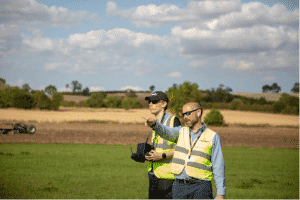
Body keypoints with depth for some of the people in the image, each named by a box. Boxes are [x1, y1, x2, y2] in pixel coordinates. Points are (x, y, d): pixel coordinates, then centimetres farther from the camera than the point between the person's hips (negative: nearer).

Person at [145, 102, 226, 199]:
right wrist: (153, 124, -31)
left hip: (200, 188, -3)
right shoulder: (181, 132, 13)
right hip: (180, 186, 4)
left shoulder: (212, 137, 2)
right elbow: (165, 132, -8)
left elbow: (218, 167, -1)